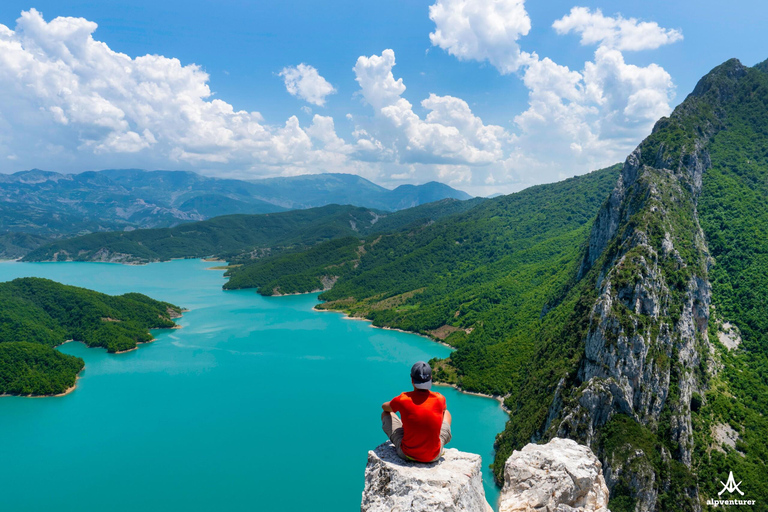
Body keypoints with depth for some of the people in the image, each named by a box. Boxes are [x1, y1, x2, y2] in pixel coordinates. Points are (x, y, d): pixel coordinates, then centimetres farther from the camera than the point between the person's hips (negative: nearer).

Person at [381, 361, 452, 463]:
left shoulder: (403, 399, -17)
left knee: (386, 414, 20)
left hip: (407, 455, -1)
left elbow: (384, 407, 7)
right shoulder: (440, 399, -12)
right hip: (434, 456, 2)